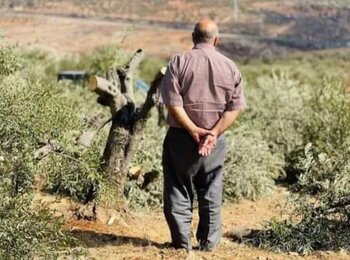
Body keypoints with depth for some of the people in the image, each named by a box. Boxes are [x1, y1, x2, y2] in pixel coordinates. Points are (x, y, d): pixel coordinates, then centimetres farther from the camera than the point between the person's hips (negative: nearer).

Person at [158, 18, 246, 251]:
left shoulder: (179, 62, -6)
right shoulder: (230, 67, 2)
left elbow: (173, 103, -14)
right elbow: (235, 107, -5)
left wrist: (193, 130, -13)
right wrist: (214, 133, -12)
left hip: (181, 137, -2)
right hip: (215, 140, 2)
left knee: (179, 190, 8)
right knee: (211, 193, 13)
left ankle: (182, 241, 11)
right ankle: (209, 242, 18)